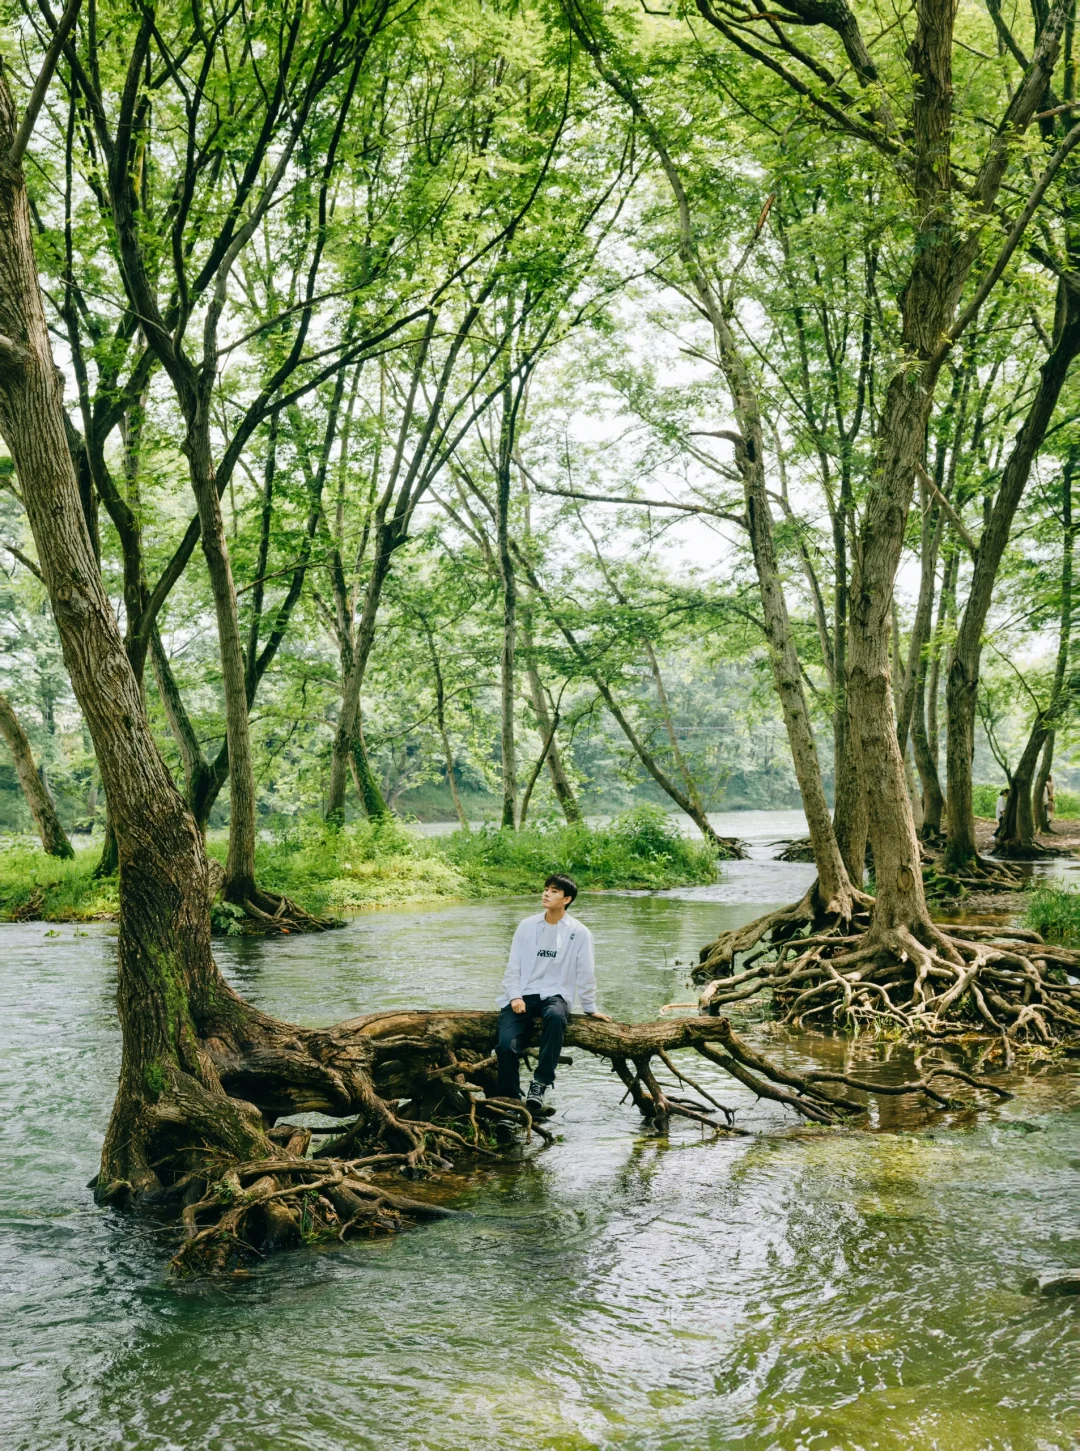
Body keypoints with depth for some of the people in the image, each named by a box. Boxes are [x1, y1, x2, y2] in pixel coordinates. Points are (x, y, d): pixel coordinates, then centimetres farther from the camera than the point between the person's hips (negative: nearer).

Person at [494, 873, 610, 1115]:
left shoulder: (579, 933, 1)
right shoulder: (527, 926, 7)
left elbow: (584, 974, 6)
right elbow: (513, 967, 6)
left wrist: (590, 1008, 8)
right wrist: (515, 996, -8)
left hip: (555, 995, -2)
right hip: (522, 995, 2)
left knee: (555, 1016, -39)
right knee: (506, 1045, -23)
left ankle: (540, 1083, -30)